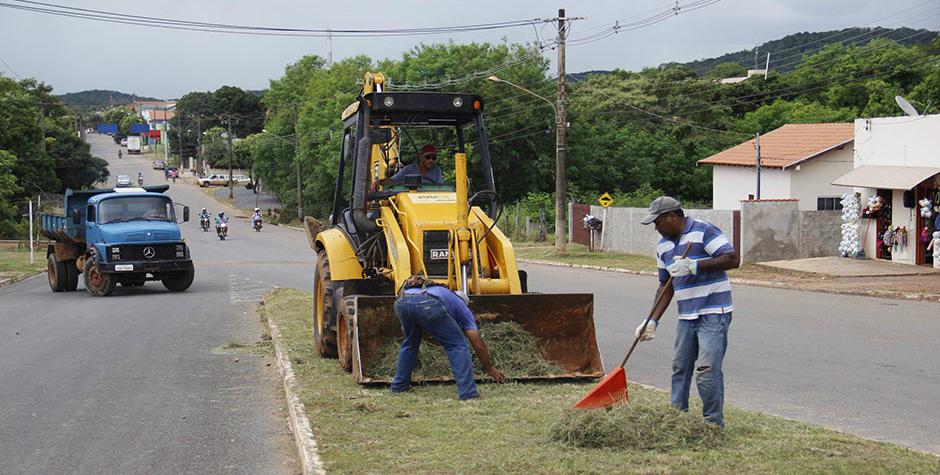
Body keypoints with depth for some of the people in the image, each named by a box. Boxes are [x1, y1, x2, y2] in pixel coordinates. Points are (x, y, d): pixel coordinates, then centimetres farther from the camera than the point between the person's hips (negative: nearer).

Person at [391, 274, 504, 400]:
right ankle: (467, 392, 4)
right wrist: (489, 369, 39)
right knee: (457, 345, 12)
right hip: (426, 305, -5)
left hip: (401, 301, 5)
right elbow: (479, 345, 27)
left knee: (410, 342, 34)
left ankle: (399, 385, 38)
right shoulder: (463, 308, 31)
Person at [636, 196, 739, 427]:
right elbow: (666, 285, 17)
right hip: (686, 316, 8)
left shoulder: (704, 232, -11)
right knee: (680, 368, 10)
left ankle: (714, 424, -4)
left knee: (706, 369, -13)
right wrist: (652, 321, 9)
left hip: (713, 314, -8)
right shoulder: (663, 246, 12)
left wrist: (695, 265, -23)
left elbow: (733, 259, -19)